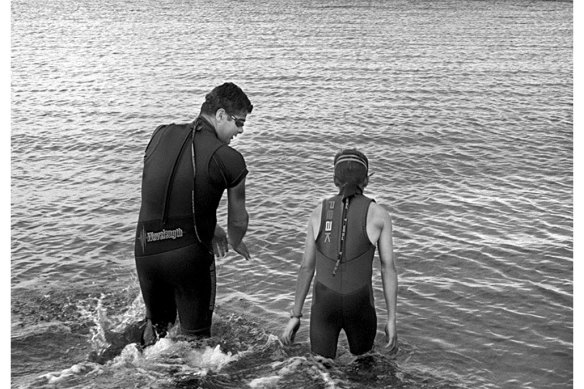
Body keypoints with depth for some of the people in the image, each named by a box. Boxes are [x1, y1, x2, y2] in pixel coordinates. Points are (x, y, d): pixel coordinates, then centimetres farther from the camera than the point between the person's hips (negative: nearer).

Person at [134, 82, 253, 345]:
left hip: (145, 251, 5)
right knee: (196, 336, 13)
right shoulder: (229, 160, -9)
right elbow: (238, 220, 3)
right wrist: (235, 243, 28)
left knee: (157, 321, 27)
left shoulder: (161, 134, 4)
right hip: (188, 253, -5)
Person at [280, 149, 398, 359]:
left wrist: (295, 316, 9)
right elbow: (388, 268, -7)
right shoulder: (379, 214, -4)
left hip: (324, 304, 1)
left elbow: (306, 267, 5)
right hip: (359, 306, -1)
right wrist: (391, 320, -2)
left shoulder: (319, 212, 3)